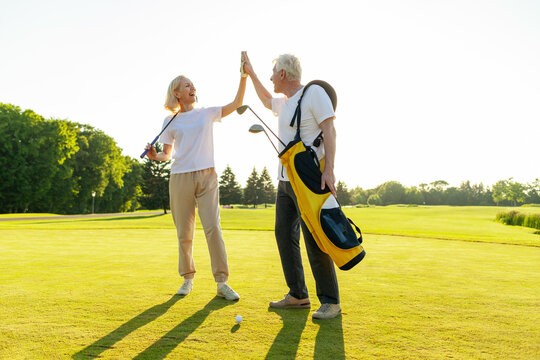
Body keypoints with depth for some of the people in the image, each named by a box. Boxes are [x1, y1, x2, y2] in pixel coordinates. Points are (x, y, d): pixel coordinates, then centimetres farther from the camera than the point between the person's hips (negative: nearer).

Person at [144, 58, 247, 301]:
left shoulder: (207, 113, 11)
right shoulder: (170, 121, 10)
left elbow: (236, 103, 1)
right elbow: (167, 154, 11)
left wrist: (244, 77, -9)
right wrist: (155, 157, -11)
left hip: (207, 176, 0)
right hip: (180, 178, 0)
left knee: (213, 228, -11)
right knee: (184, 234, 4)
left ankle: (222, 282, -7)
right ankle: (188, 278, 21)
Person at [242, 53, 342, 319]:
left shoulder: (314, 93, -5)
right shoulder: (284, 103, 19)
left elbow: (329, 131, -13)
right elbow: (266, 100, 43)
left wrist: (329, 170, -24)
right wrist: (250, 73, 42)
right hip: (285, 180, 9)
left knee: (314, 240, -10)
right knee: (284, 235, 7)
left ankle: (330, 301, 1)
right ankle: (298, 295, 17)